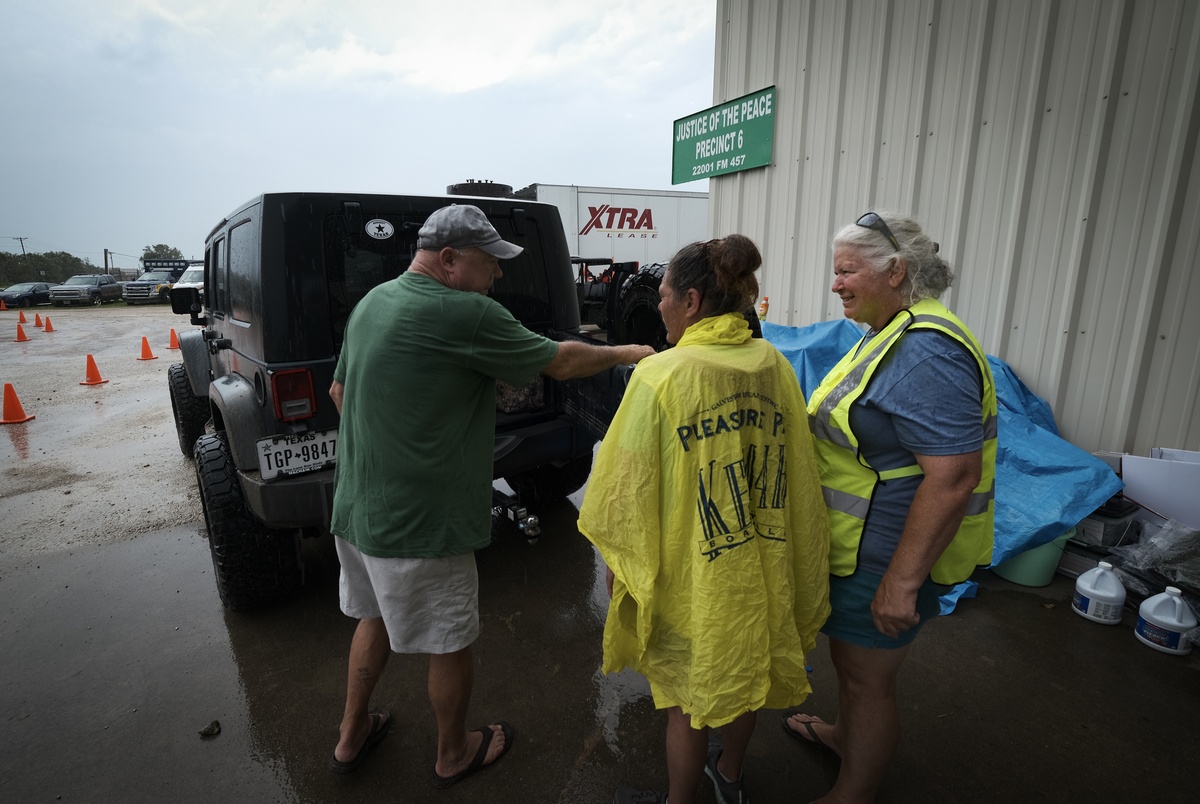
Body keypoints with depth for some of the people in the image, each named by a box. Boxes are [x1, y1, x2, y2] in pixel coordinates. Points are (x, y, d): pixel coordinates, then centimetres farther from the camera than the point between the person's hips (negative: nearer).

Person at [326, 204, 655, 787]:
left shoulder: (373, 301, 5)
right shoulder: (466, 314, -21)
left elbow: (339, 391, 15)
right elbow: (560, 361, -12)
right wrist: (629, 353, 4)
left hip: (356, 507, 9)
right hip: (419, 525, -8)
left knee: (376, 616, 28)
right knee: (449, 642, 14)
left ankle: (352, 736, 46)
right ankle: (454, 754, 38)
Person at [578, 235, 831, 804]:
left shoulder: (661, 375, -22)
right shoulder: (775, 366, -5)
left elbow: (628, 488, -16)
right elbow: (797, 472, 3)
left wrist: (617, 564, -1)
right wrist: (790, 555, 17)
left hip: (691, 572, -5)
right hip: (761, 565, 6)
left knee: (688, 696, 16)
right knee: (743, 674, 26)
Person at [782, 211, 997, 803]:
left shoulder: (926, 351, -26)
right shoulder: (894, 333, 8)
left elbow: (953, 477, -30)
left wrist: (902, 582, -26)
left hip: (888, 557, -10)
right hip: (860, 546, 10)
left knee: (867, 681, 11)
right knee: (847, 654, 28)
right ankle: (845, 734, 53)